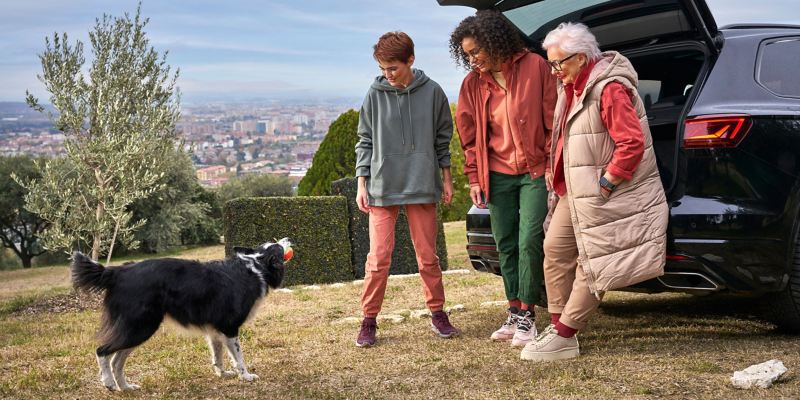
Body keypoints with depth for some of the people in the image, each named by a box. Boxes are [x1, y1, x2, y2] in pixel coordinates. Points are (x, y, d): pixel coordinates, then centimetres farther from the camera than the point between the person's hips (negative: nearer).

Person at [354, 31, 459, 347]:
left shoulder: (432, 92, 0)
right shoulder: (375, 95, 0)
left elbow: (443, 138, 9)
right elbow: (365, 141, 5)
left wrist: (446, 179, 8)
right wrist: (362, 185, 0)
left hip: (422, 188, 0)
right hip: (382, 189, 0)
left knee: (428, 256, 8)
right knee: (378, 258, -2)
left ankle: (437, 313, 22)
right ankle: (369, 319, 9)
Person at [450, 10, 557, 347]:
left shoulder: (534, 67, -7)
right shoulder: (473, 83, 4)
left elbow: (552, 120, -4)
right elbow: (469, 136, 11)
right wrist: (474, 178, 8)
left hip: (535, 172, -4)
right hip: (497, 176, 4)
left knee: (529, 243, -10)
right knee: (506, 246, 8)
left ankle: (526, 316, 1)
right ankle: (514, 313, 18)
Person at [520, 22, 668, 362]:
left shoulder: (609, 89, -20)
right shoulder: (570, 86, 11)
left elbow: (632, 143, -25)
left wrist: (605, 184, -20)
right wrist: (553, 169, 12)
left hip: (604, 195, -10)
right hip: (573, 192, 10)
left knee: (592, 265, -2)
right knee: (555, 250, 10)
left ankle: (563, 338, 0)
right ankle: (559, 327, 17)